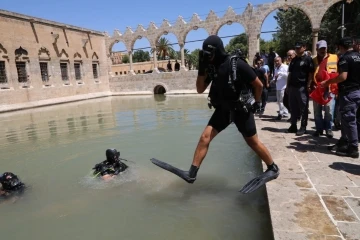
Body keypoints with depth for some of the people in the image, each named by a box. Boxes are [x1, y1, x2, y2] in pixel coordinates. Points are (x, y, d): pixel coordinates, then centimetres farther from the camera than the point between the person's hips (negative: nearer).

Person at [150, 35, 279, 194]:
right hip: (223, 109, 5)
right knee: (205, 137, -6)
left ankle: (273, 169, 29)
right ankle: (191, 174, -2)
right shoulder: (211, 67, -1)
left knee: (253, 143, 5)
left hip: (242, 109, -5)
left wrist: (256, 103, -1)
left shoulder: (237, 64, -19)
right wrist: (202, 69, -12)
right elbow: (200, 89, 0)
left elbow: (258, 84, -10)